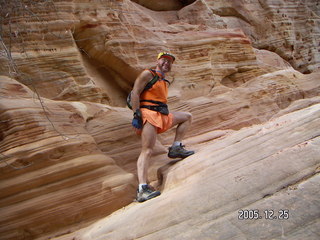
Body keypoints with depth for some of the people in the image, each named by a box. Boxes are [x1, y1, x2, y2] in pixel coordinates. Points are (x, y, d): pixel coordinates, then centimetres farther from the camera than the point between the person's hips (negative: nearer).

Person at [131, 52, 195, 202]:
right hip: (148, 114, -9)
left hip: (163, 116, 9)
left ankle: (176, 149, 5)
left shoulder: (165, 82, 26)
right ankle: (142, 189, -28)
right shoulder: (148, 74, 2)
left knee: (187, 117, 16)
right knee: (147, 151, -20)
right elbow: (135, 93, -8)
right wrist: (136, 115, -18)